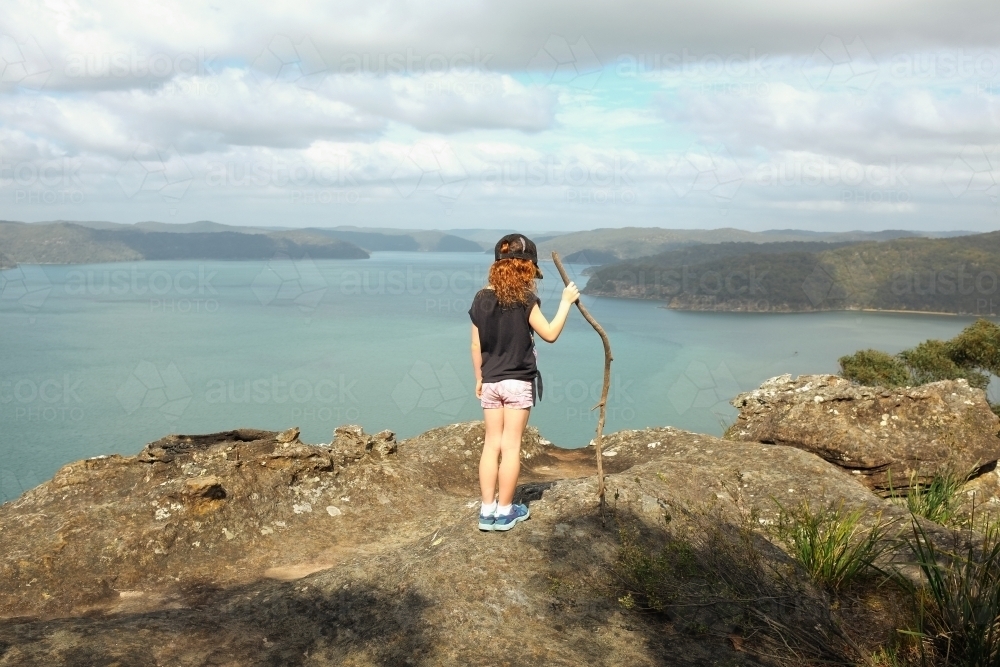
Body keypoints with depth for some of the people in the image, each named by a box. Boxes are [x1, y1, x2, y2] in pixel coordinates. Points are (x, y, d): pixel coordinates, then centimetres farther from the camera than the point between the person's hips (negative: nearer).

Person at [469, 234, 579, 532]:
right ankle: (504, 512, 11)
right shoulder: (524, 301, -14)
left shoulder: (481, 299, 2)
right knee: (511, 446, 3)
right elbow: (550, 334, -8)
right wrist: (566, 302, 0)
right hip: (518, 382, -5)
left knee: (491, 444, 10)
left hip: (491, 382, 5)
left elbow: (476, 345, 6)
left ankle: (487, 511, 13)